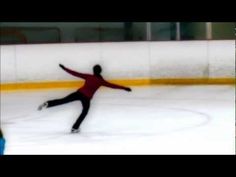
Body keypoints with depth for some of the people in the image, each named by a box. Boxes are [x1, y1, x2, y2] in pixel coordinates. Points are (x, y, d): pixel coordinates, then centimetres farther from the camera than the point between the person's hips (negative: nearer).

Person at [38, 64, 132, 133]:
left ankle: (48, 104, -14)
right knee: (84, 112, 16)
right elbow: (112, 85, 1)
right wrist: (125, 88, 3)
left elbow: (75, 73, 9)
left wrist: (64, 68, 16)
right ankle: (75, 128, 16)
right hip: (87, 97, -2)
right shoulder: (101, 81, 3)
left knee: (63, 100, 3)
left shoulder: (88, 76, 9)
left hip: (79, 92, 2)